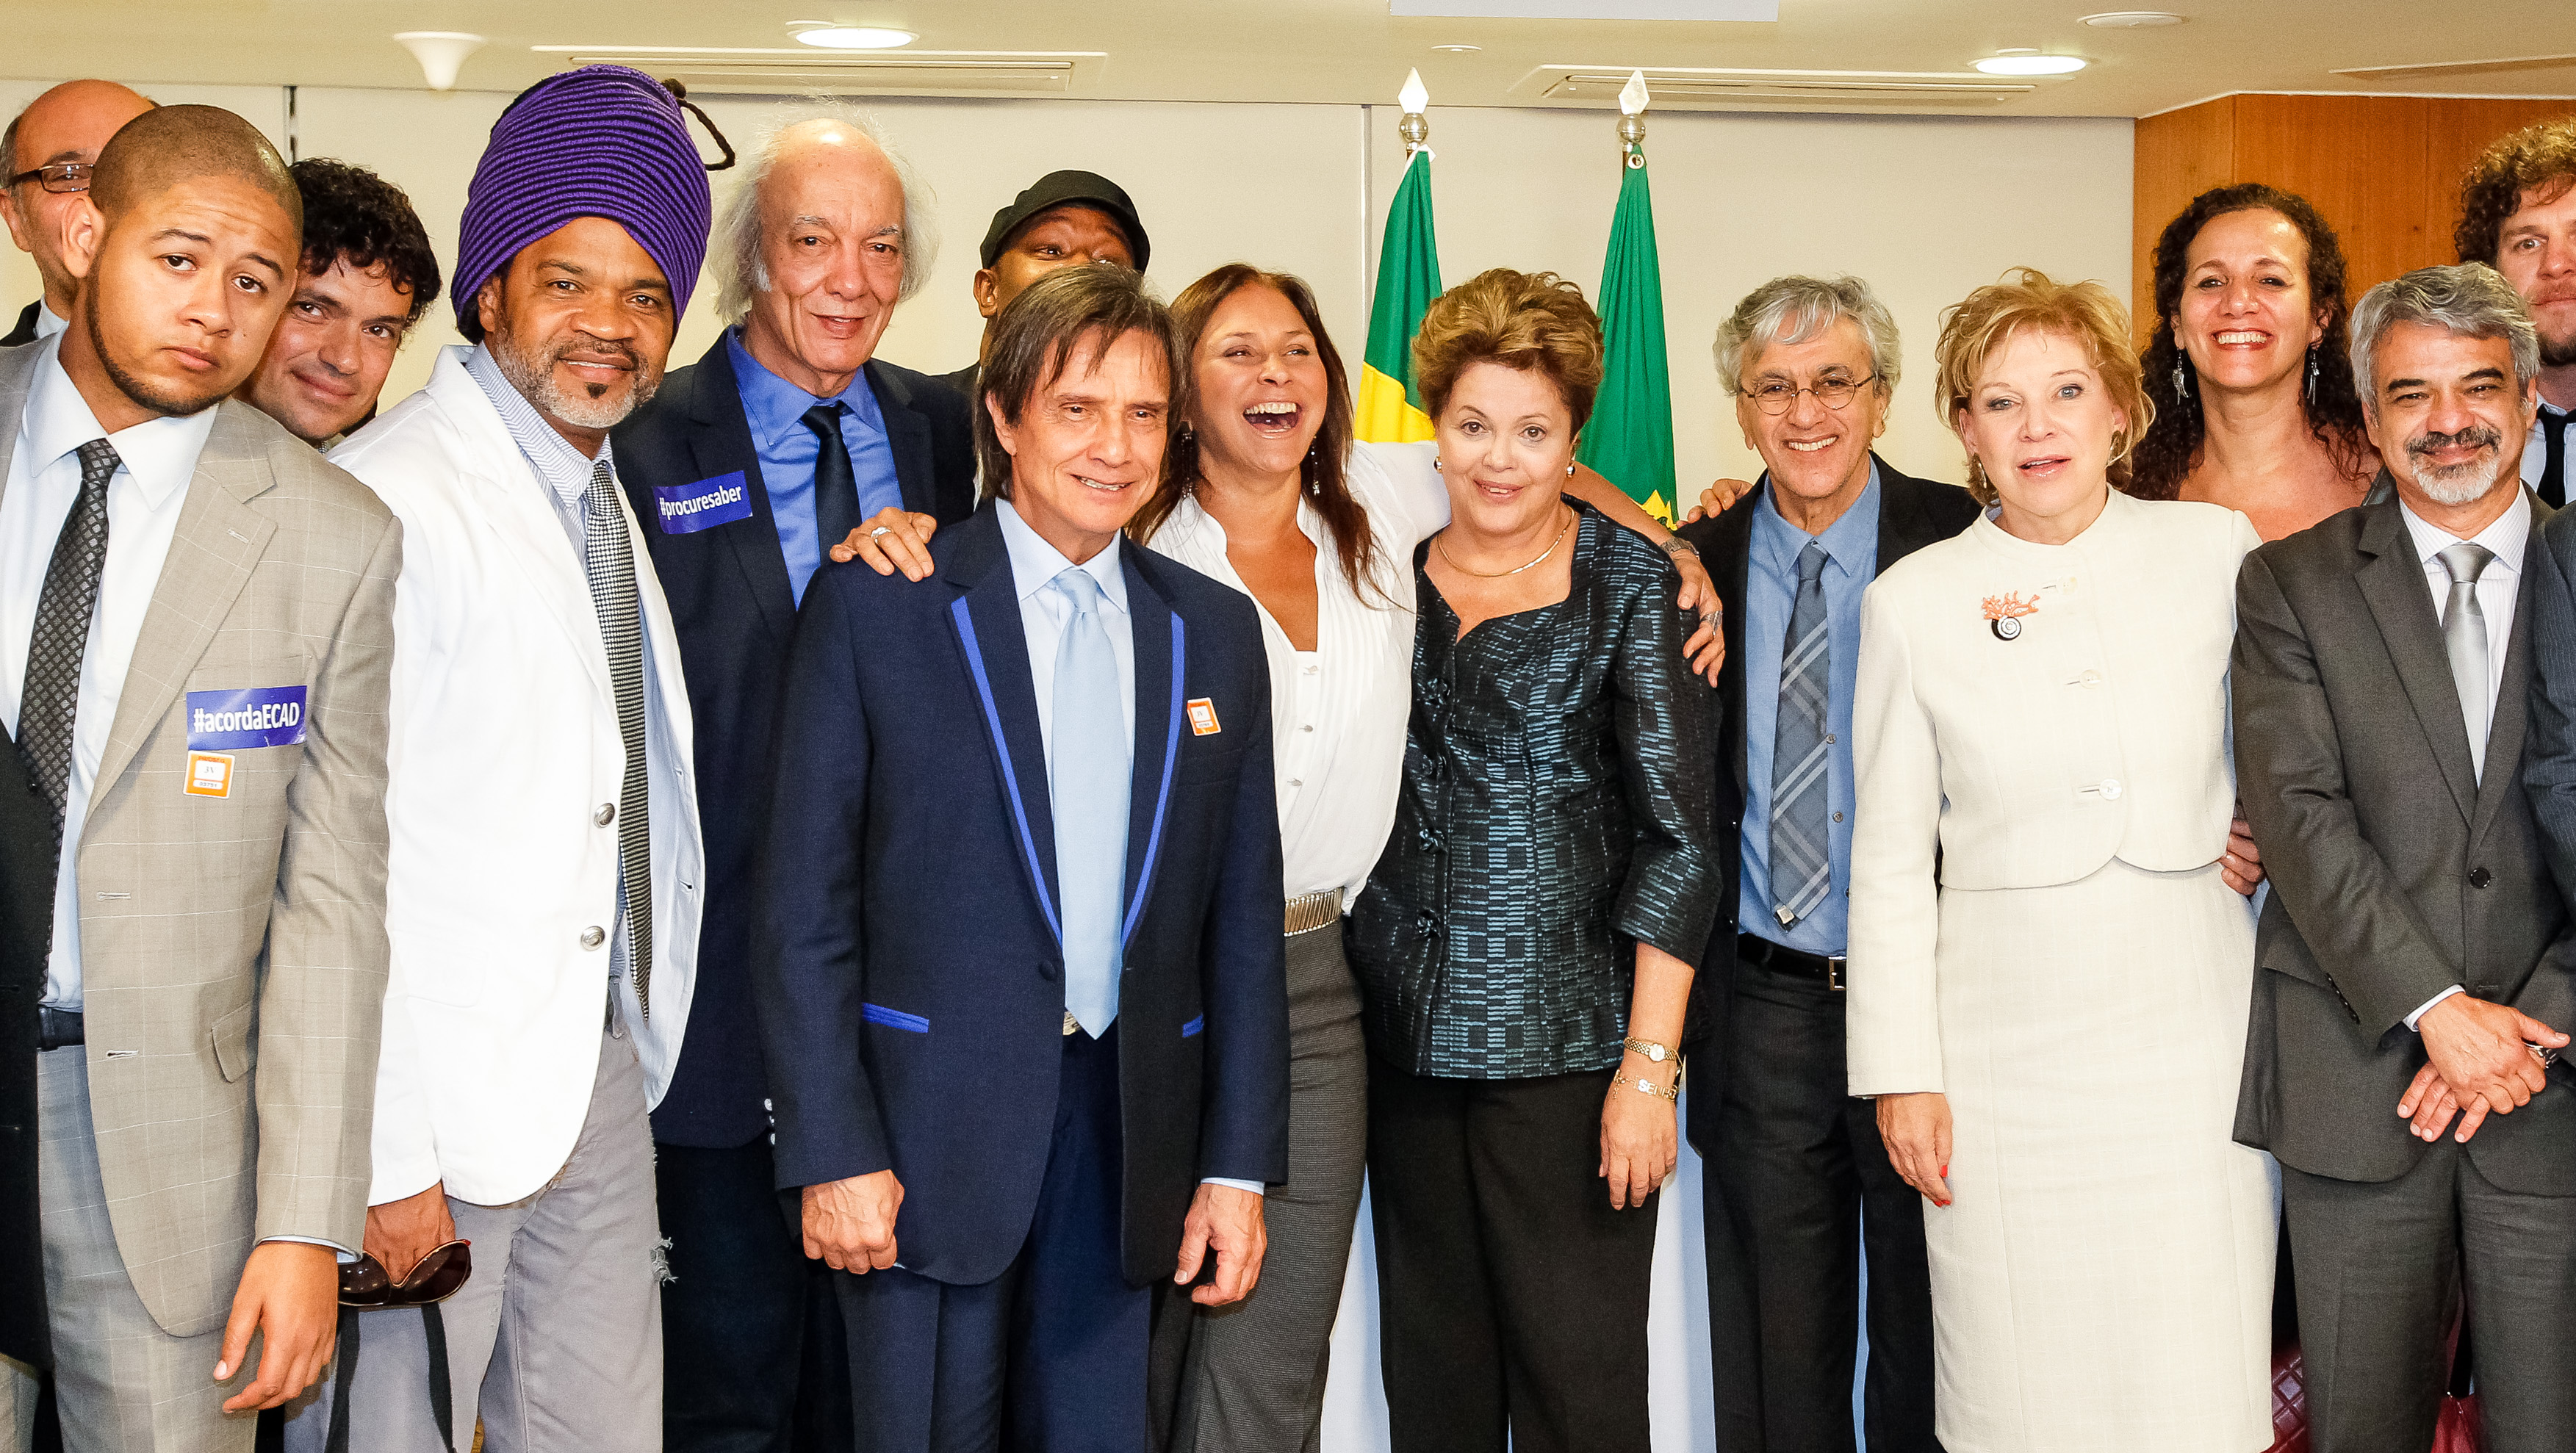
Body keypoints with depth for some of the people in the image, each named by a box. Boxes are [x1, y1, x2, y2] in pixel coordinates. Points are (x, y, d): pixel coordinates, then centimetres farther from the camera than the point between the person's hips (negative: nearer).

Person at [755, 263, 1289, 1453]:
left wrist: (1238, 1164, 6)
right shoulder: (872, 606, -2)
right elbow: (805, 903, -4)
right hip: (930, 1138, -3)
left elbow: (1244, 917, 10)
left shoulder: (1215, 631, 10)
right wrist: (833, 1151, -10)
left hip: (1130, 1141, 3)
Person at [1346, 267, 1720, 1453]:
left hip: (1567, 1039, -3)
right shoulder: (1391, 576, 7)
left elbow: (1679, 833, -7)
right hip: (1406, 1033, 4)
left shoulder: (1628, 582, -4)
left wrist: (1649, 1066, -12)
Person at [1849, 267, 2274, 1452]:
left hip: (2195, 1029, 1)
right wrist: (1902, 1073, 0)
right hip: (2009, 1047, -1)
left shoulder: (2219, 550, 2)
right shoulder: (1914, 600, 0)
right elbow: (1890, 862, 3)